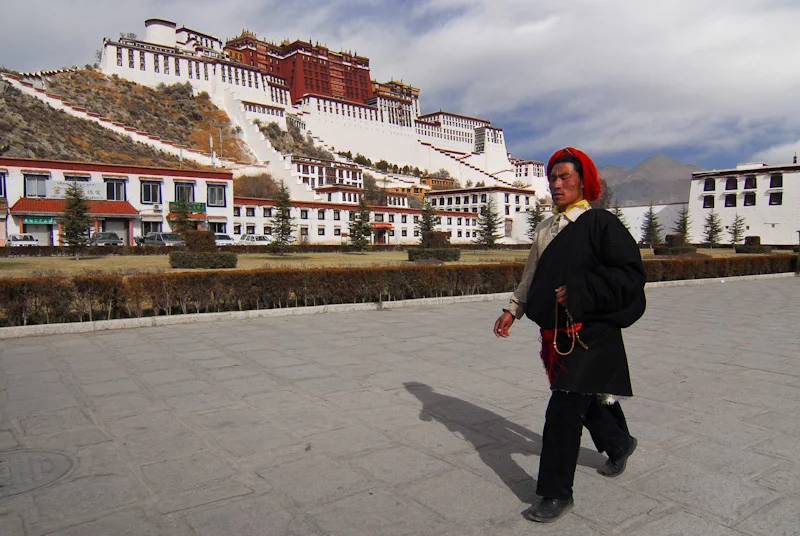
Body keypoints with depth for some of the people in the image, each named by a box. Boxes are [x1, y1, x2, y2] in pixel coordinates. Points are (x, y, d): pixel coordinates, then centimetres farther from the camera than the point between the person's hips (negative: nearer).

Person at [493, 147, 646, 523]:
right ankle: (619, 444, 51)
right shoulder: (545, 230, 11)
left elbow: (630, 275, -15)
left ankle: (557, 493, 7)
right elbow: (532, 277, 18)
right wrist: (513, 309, 10)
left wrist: (580, 292, -22)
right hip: (557, 332, 7)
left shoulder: (602, 224, -10)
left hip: (590, 333, -7)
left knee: (563, 411, -8)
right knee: (586, 399, 22)